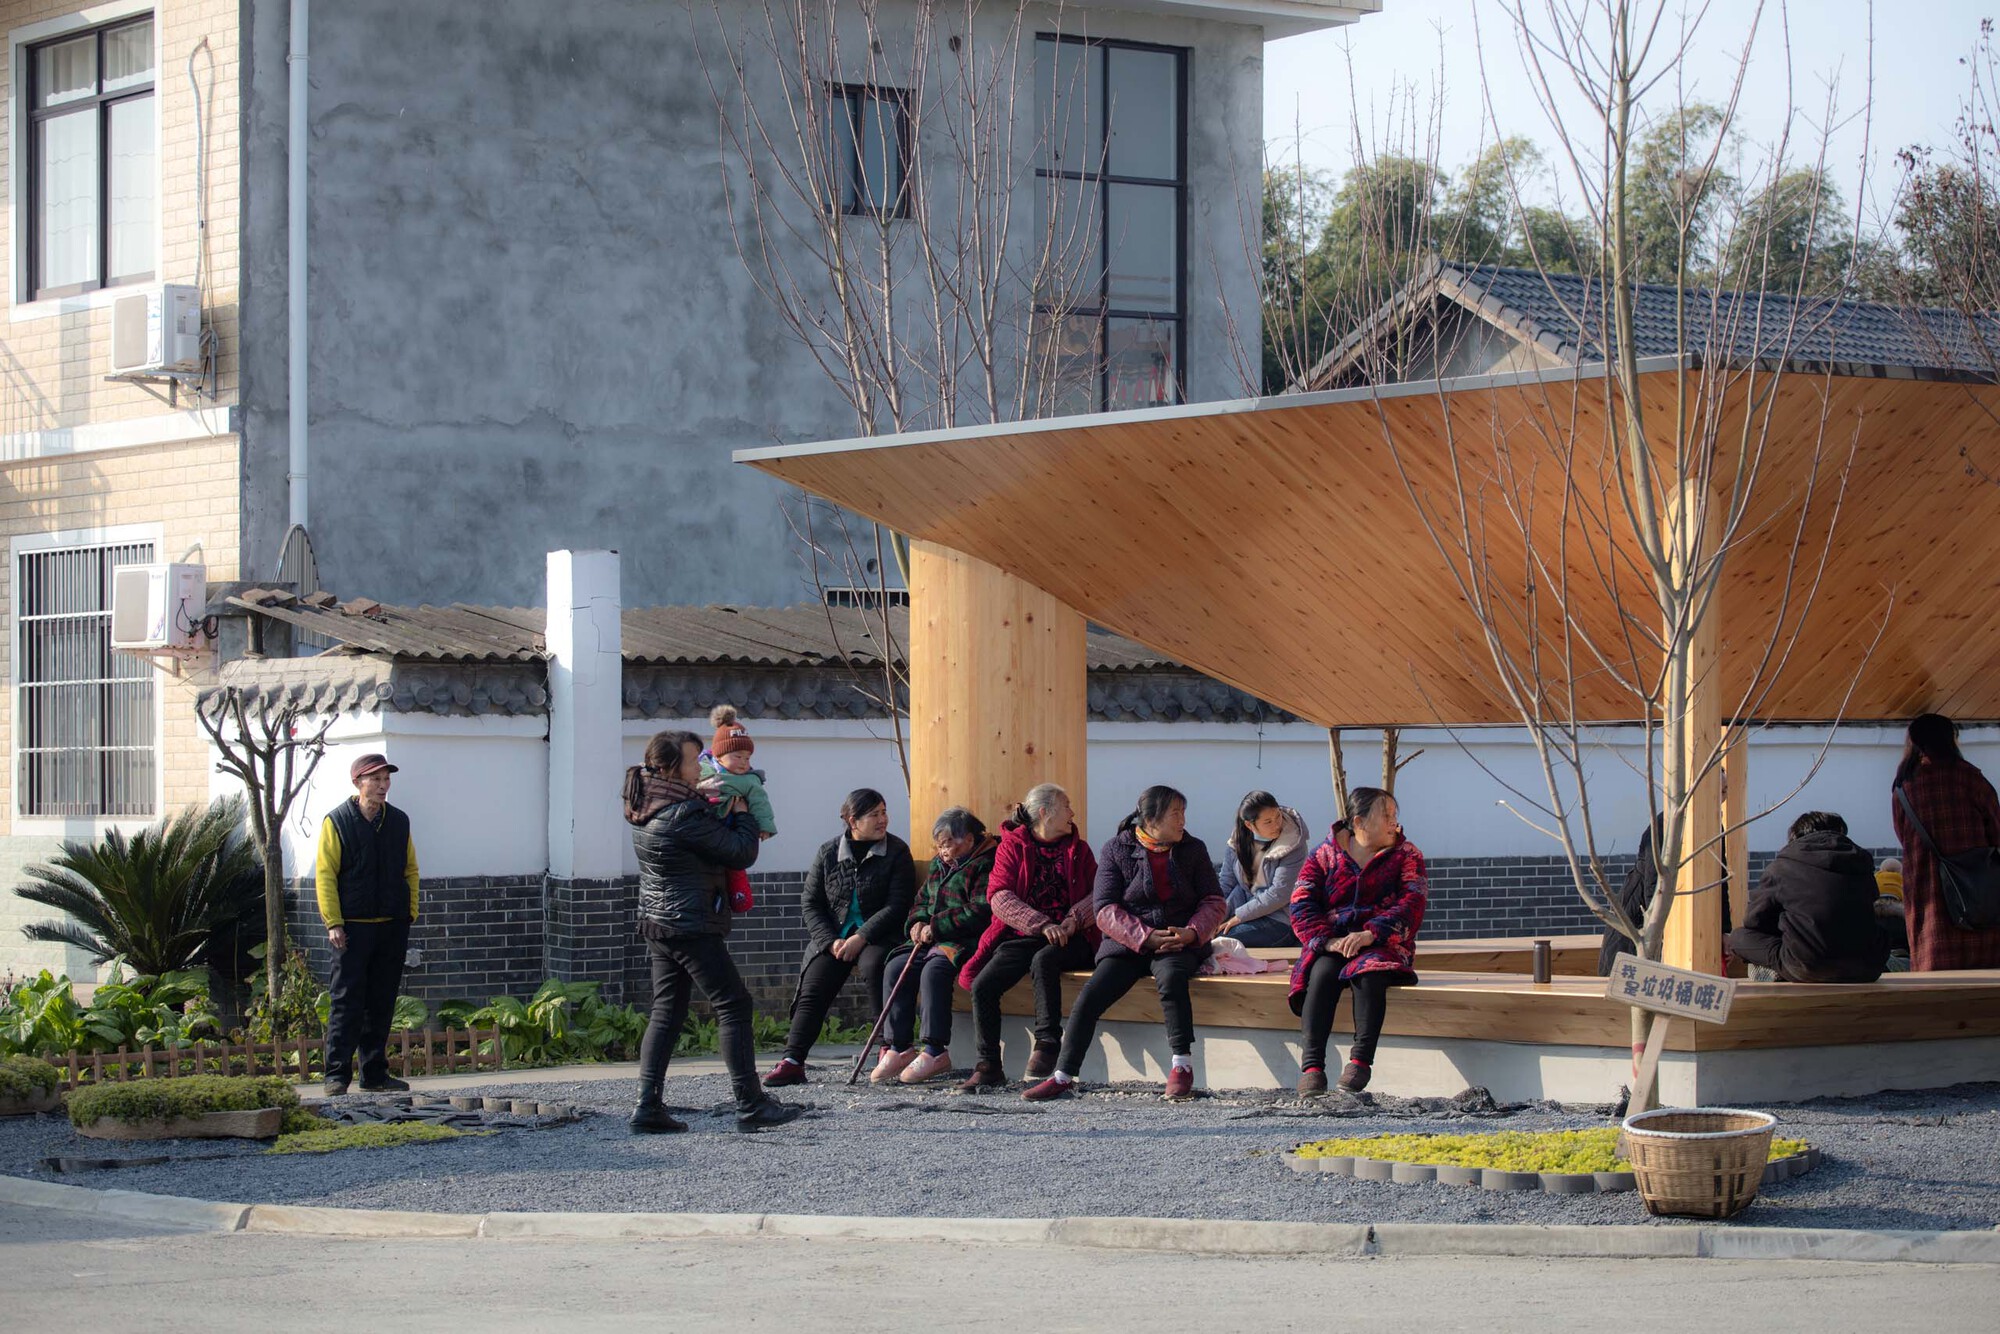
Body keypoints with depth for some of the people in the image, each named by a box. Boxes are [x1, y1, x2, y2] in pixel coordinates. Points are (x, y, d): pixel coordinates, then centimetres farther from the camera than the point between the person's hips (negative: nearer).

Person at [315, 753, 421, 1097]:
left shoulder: (399, 822, 11)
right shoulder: (337, 822, -3)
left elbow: (410, 870, 17)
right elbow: (325, 874, -5)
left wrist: (409, 914, 6)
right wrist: (333, 923, -12)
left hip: (393, 927, 5)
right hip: (352, 926, -5)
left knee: (382, 1003, 8)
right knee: (347, 1001, -6)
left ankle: (375, 1074, 15)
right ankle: (337, 1075, -4)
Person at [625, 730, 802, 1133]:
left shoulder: (646, 809, 8)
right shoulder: (685, 814, -21)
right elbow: (742, 854, -14)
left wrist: (723, 811, 9)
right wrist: (742, 813, 1)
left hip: (657, 920, 9)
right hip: (692, 926, -9)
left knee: (666, 1011, 11)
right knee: (733, 1005, -3)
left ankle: (648, 1107, 5)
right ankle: (750, 1106, -2)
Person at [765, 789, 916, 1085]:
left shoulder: (896, 852, 0)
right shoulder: (828, 853, 7)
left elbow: (897, 905, -7)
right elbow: (810, 904, 7)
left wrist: (861, 938, -16)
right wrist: (831, 941, -9)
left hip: (877, 935, -3)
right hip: (832, 936, 3)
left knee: (874, 966, -34)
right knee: (813, 989, -15)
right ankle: (792, 1062, -18)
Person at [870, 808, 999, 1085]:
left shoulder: (985, 865, -9)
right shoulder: (939, 864, 19)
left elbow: (979, 912, -19)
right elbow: (922, 900, 28)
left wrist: (936, 926, -16)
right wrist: (919, 922, 4)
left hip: (966, 941, -9)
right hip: (933, 939, 9)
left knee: (934, 971, -33)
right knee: (895, 968, -14)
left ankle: (935, 1050, -31)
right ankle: (899, 1047, -13)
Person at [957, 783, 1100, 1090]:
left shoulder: (1078, 849, 17)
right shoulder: (1012, 846, 8)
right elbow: (999, 895, -5)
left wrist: (1074, 919, -14)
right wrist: (1042, 924, -18)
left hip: (1068, 938, 0)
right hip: (1022, 936, 0)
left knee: (1043, 960, -35)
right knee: (982, 985, -22)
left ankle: (1047, 1044, -31)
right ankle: (988, 1067, -15)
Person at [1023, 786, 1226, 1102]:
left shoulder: (1193, 849, 7)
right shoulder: (1116, 849, 0)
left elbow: (1214, 902, 7)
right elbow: (1105, 909, -6)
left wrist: (1192, 933, -14)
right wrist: (1146, 937, -20)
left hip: (1179, 942, 0)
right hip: (1126, 943, 0)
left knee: (1171, 977, -34)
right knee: (1089, 998, -19)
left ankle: (1182, 1066, -25)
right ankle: (1063, 1077, -8)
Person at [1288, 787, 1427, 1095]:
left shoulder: (1406, 855, 7)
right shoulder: (1325, 855, 8)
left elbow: (1412, 903, -8)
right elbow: (1301, 905, 0)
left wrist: (1369, 934, -24)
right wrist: (1327, 941, -19)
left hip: (1381, 944, -1)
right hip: (1330, 945, 1)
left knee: (1369, 972, -35)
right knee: (1322, 973, -32)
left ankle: (1361, 1060, -38)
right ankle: (1311, 1065, -40)